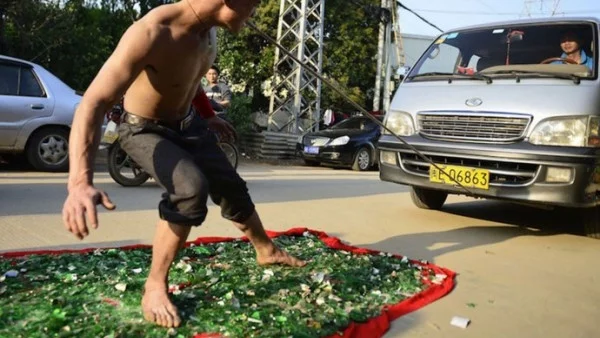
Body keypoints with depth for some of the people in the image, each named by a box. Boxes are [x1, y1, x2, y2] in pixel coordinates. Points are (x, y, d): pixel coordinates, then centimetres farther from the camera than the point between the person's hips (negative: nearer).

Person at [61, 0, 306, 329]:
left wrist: (207, 118, 26)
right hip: (145, 130, -7)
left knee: (232, 187, 13)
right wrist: (80, 183, -54)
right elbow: (93, 103, -42)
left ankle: (267, 250, 39)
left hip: (187, 124, 7)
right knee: (191, 188, -32)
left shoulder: (208, 32, -10)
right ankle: (155, 287, -12)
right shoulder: (152, 32, -35)